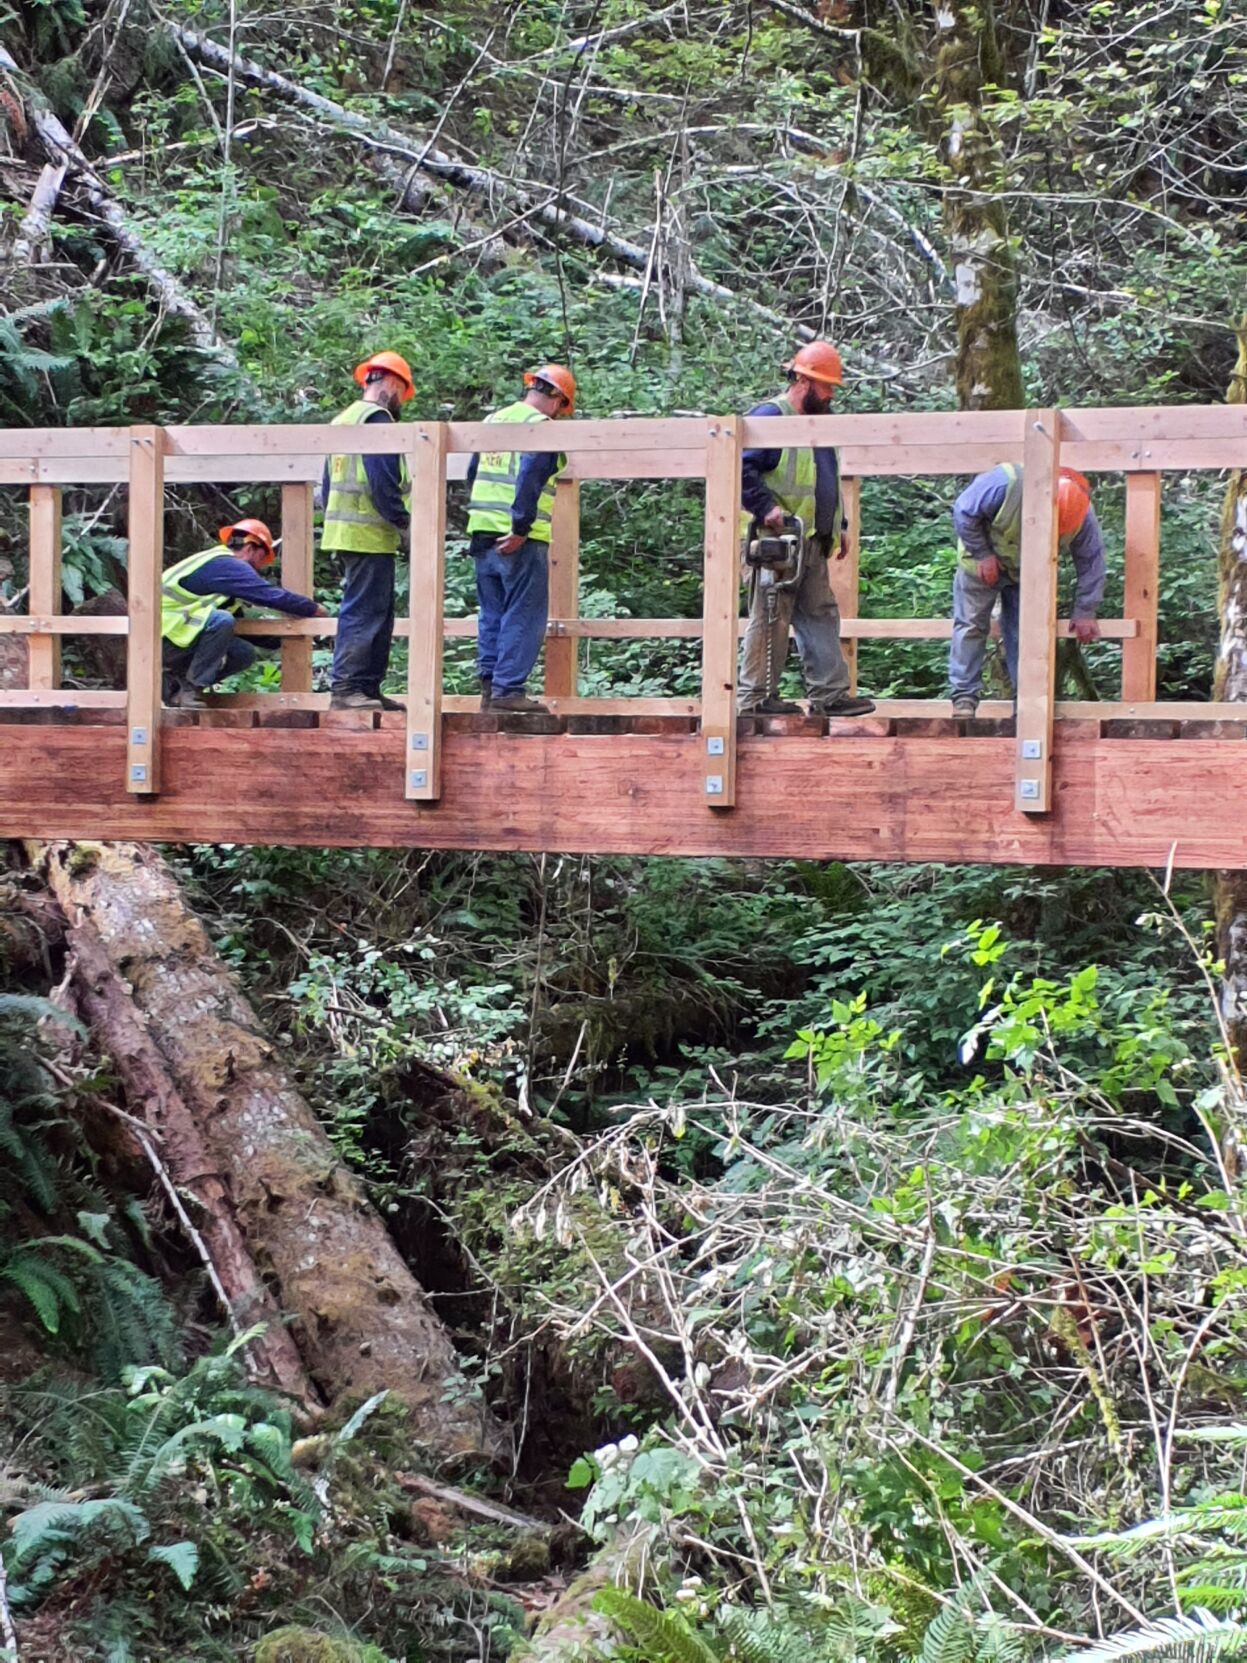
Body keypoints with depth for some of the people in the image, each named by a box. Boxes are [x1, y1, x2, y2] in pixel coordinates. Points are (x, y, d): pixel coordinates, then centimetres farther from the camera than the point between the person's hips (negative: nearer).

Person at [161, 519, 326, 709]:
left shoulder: (216, 563, 19)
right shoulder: (228, 566, -13)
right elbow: (271, 595, -18)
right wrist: (314, 609, -7)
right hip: (163, 636, -10)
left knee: (244, 654, 3)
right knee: (221, 620, -30)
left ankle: (173, 685, 9)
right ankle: (189, 688, -18)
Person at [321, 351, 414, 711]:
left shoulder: (342, 420, 19)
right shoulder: (377, 418, -11)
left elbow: (328, 483, 21)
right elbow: (383, 482, -19)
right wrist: (405, 521, -13)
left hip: (342, 529, 10)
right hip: (369, 533, -10)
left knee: (380, 612, 14)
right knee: (363, 612, -9)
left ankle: (368, 688, 14)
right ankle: (345, 688, -11)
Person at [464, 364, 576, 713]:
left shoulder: (493, 420, 16)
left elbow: (473, 474, 21)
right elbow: (530, 480, -20)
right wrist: (520, 528, -20)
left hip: (483, 530, 8)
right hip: (521, 539, -8)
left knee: (492, 614, 13)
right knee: (523, 616, -3)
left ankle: (489, 686, 14)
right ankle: (508, 689, -7)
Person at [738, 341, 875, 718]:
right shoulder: (770, 416, -10)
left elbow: (829, 485, 30)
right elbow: (742, 467, -17)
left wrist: (839, 527, 24)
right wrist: (765, 507, -24)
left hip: (813, 544, 9)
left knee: (821, 615, 7)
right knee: (771, 618, -5)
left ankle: (830, 694, 9)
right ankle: (756, 697, 0)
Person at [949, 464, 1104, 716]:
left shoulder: (1083, 516, -27)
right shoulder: (1007, 483, -38)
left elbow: (1091, 563, -14)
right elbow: (964, 511, -23)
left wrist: (1085, 612, -12)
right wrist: (982, 554, -21)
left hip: (1027, 573, 2)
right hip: (984, 563, -2)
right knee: (971, 626, -5)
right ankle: (964, 698, -2)